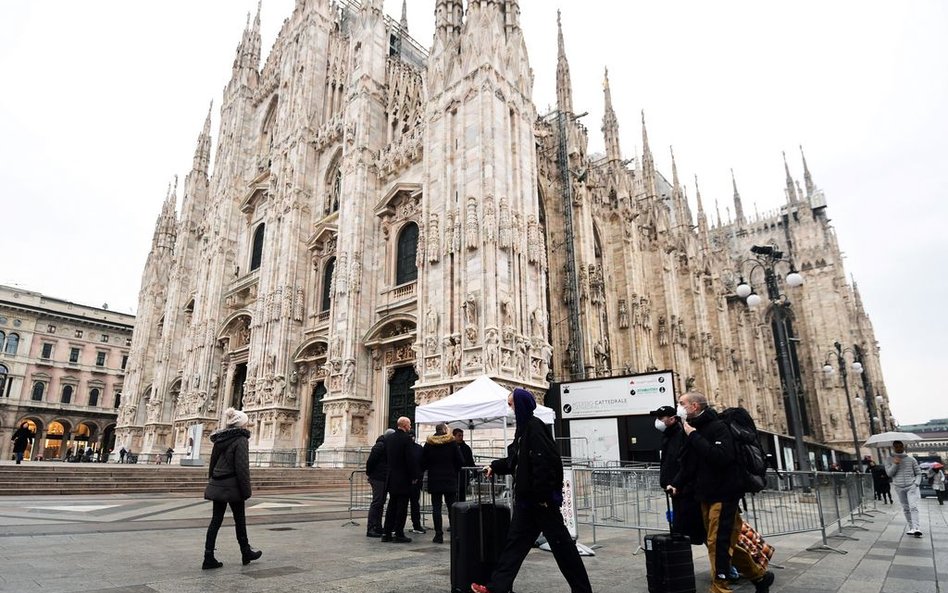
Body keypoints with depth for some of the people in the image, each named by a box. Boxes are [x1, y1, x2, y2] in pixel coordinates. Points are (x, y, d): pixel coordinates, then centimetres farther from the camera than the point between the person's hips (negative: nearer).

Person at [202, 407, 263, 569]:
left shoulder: (219, 439, 9)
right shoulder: (241, 440, -14)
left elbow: (212, 463, 15)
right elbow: (242, 468, -18)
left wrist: (212, 482, 23)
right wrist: (246, 490, -12)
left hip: (217, 486, 7)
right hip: (232, 487, -6)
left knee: (216, 520, 9)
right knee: (240, 520, 8)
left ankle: (209, 557, 7)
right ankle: (246, 553, 23)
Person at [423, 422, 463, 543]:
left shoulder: (429, 444, 0)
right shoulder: (452, 443, -3)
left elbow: (423, 462, 3)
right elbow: (460, 461, -1)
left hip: (434, 480, 1)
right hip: (450, 479, 0)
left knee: (436, 507, 3)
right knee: (452, 507, 5)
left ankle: (438, 535, 2)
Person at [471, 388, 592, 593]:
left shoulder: (535, 427, -18)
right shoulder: (524, 428, 12)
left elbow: (544, 462, -25)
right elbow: (516, 460, 22)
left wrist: (542, 496, -23)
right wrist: (495, 466, 17)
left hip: (542, 499, -10)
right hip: (527, 499, 10)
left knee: (560, 542, 3)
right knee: (515, 542, 12)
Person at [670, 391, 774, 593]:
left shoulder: (717, 427, -14)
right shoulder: (691, 429, 9)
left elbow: (722, 457, -31)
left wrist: (694, 436, -25)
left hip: (723, 495, -9)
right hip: (706, 496, 9)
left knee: (717, 543, -7)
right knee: (725, 543, 16)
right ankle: (760, 576, 33)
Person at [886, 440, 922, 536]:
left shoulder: (911, 459, 1)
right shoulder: (890, 460, 2)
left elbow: (918, 473, 8)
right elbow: (889, 473, -6)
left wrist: (916, 483, -7)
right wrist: (895, 464, -19)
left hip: (911, 486, -2)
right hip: (899, 488, 2)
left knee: (913, 507, -15)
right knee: (906, 509, 9)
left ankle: (916, 528, -19)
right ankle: (910, 527, 18)